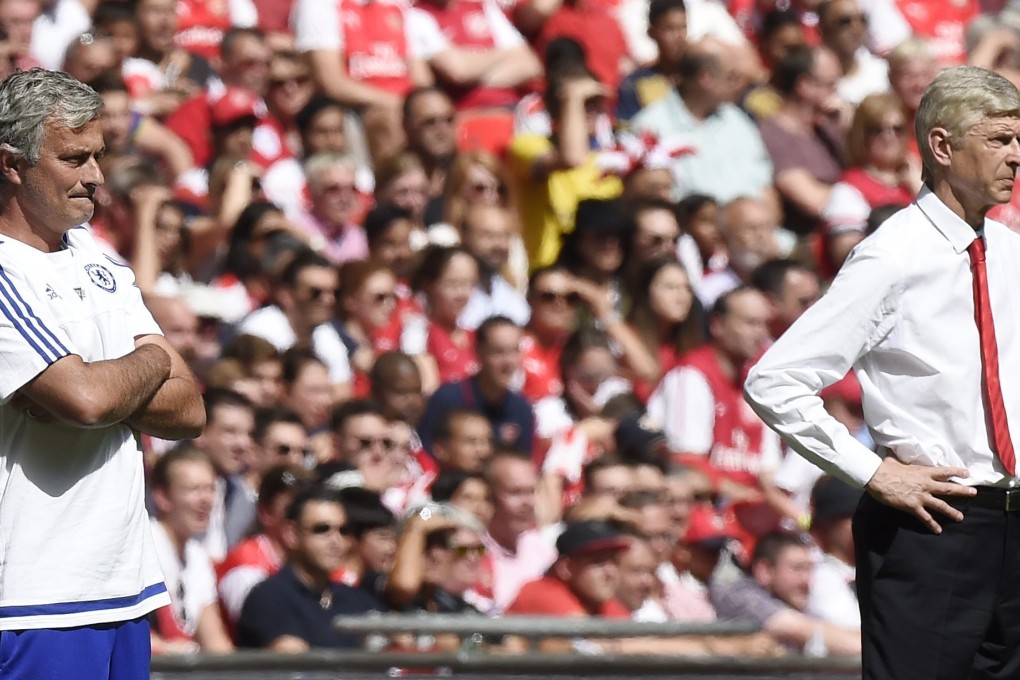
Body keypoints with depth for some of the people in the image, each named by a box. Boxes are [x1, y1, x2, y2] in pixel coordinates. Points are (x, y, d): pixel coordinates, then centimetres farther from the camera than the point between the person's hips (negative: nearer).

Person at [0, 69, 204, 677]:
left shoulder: (97, 259, 15)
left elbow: (190, 411, 10)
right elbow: (85, 399, -22)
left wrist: (101, 388, -9)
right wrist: (151, 365, 0)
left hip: (127, 579, 8)